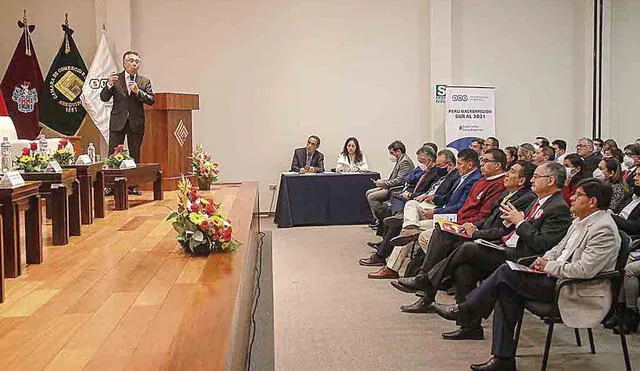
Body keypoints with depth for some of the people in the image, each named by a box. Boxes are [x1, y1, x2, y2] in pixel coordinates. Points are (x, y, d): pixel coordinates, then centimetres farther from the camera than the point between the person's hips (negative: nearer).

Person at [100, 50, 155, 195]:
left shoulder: (145, 81, 8)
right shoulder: (115, 79, 6)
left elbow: (151, 100, -2)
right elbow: (104, 98, 0)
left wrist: (137, 91, -17)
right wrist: (109, 85, -17)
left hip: (136, 123, 1)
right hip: (118, 122, -1)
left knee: (135, 155, 6)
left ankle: (133, 185, 13)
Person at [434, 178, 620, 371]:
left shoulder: (603, 229, -18)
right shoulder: (580, 221, 14)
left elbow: (584, 270, -26)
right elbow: (559, 248, 23)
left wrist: (549, 267, -16)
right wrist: (545, 259, 2)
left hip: (576, 292, -9)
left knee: (506, 272, -15)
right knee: (507, 291, -10)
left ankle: (463, 309, 1)